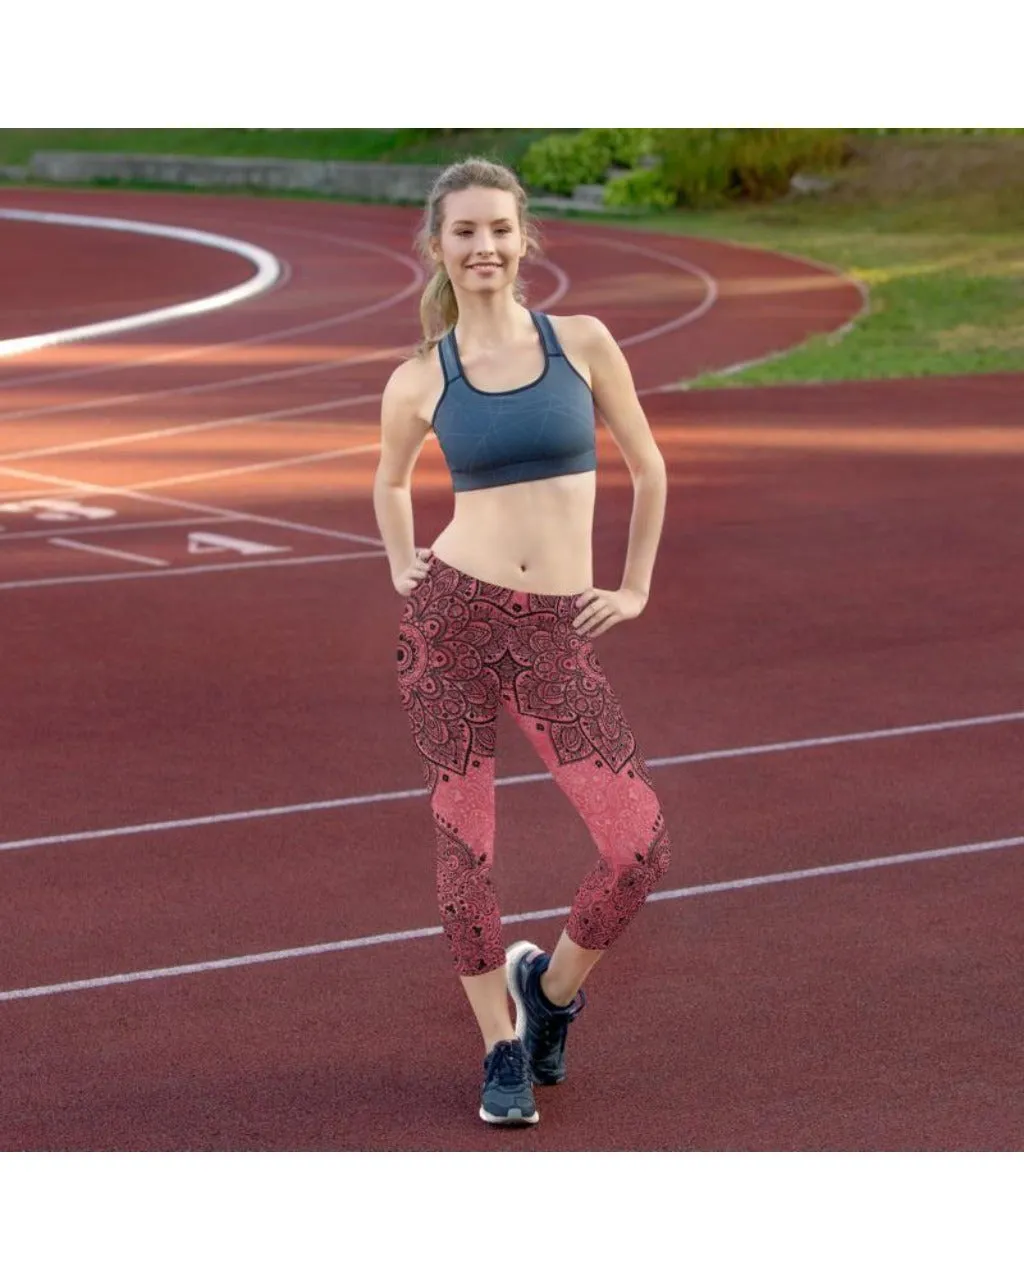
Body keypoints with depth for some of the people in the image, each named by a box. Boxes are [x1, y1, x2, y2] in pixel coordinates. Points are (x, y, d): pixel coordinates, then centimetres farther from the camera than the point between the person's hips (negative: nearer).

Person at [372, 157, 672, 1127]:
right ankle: (503, 1049, 18)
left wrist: (635, 591, 11)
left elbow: (648, 469, 13)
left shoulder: (581, 344, 2)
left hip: (558, 635, 0)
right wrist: (403, 573, 11)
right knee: (464, 843, 0)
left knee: (639, 848, -9)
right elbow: (390, 484, 24)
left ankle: (552, 983, 20)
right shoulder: (418, 381, 3)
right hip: (452, 619, 0)